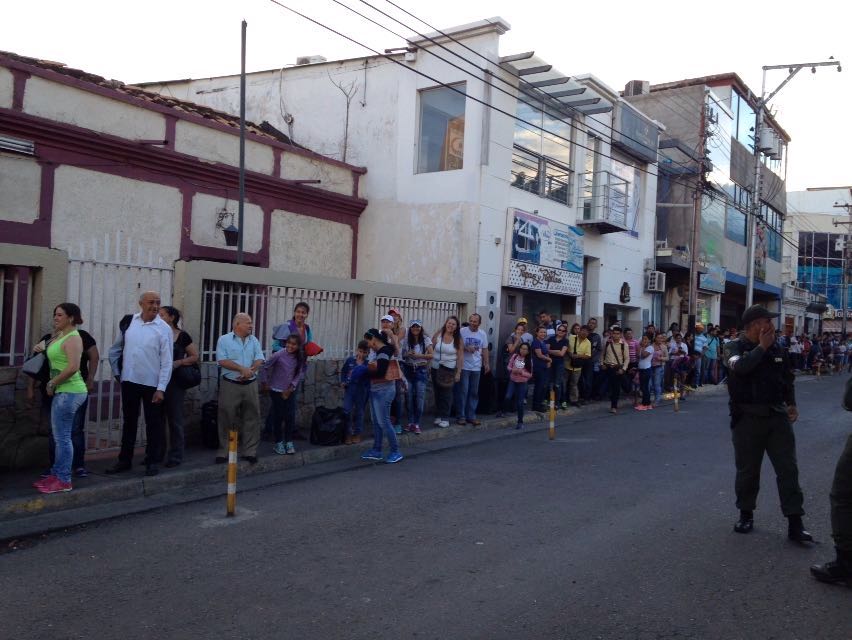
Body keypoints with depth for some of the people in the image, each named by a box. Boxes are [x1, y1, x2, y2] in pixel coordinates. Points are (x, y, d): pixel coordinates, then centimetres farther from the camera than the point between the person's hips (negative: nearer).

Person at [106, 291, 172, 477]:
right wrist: (117, 371, 9)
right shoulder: (129, 322, 3)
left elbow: (167, 361, -11)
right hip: (129, 381, 4)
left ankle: (153, 462, 15)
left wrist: (161, 389, -15)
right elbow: (115, 350, 15)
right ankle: (125, 460, 26)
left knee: (153, 424, 4)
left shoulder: (164, 328, -9)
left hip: (152, 384, -4)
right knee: (129, 421, 15)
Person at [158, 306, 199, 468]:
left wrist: (178, 362, -13)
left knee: (175, 419, 1)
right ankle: (156, 454, 18)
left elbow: (195, 356, 0)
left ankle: (176, 456, 7)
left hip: (175, 381, -4)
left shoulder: (182, 336, -2)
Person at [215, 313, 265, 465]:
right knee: (227, 419, 1)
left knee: (251, 418, 4)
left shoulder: (254, 341, 11)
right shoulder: (224, 340, -1)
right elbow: (222, 361, -11)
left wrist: (250, 371, -16)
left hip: (250, 384, 4)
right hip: (230, 385, -4)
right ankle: (223, 452, 11)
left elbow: (259, 360, 3)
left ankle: (250, 451, 12)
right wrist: (242, 369, -15)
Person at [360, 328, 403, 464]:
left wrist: (367, 371, -7)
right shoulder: (380, 351, 12)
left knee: (383, 422, -5)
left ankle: (396, 452, 4)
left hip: (384, 390, -9)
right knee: (376, 422, 12)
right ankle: (376, 451, 20)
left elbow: (380, 372, -21)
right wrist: (369, 369, -1)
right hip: (377, 390, 9)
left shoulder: (384, 351, -16)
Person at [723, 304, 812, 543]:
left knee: (788, 469, 1)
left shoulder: (776, 348, 7)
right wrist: (762, 347, -17)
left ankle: (795, 523, 6)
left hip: (777, 416, 3)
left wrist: (792, 404, 8)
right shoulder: (735, 347, -5)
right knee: (747, 470, 9)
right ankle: (746, 514, 27)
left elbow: (788, 378, 20)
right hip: (747, 418, -3)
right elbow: (739, 367, -27)